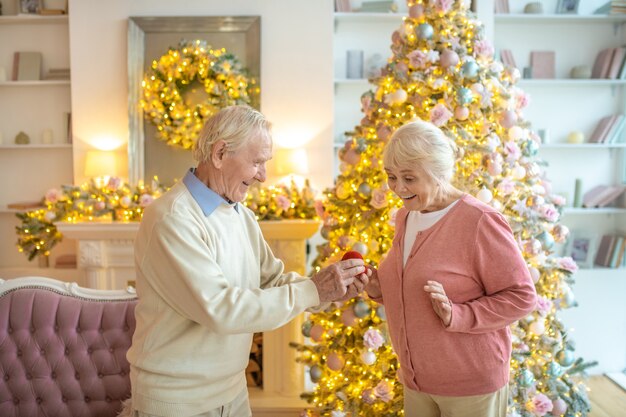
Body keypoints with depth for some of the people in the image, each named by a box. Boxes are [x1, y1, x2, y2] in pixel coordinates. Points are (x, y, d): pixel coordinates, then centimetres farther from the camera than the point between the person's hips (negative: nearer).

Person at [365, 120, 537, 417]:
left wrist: (456, 315, -26)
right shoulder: (405, 216, 4)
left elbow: (521, 296, -15)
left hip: (471, 385, -6)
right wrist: (378, 287, -4)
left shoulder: (480, 222, -19)